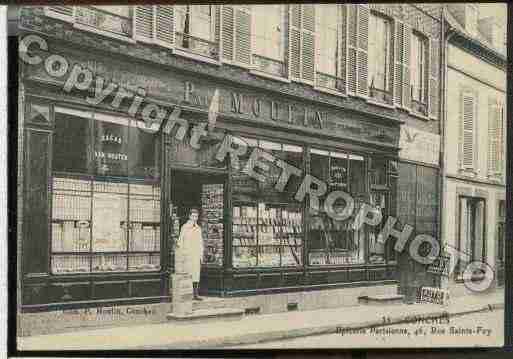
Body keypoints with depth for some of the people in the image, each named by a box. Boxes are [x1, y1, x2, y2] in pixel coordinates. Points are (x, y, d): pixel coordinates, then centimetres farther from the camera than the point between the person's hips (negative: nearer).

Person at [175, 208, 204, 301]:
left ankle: (195, 294, 6)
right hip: (187, 254, -5)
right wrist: (181, 255, -9)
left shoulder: (198, 228, 13)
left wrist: (201, 255, 13)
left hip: (196, 255, 5)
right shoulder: (184, 227, -3)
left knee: (196, 274, 3)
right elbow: (180, 242, -5)